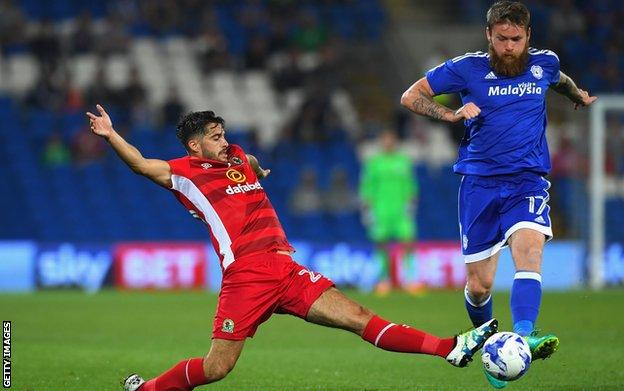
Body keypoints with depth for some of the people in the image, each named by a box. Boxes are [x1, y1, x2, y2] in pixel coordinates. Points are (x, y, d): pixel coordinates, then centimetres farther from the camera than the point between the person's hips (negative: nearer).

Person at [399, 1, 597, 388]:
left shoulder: (544, 63, 6)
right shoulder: (467, 68, -2)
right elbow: (411, 97, 4)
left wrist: (578, 95, 47)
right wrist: (452, 114, -10)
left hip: (528, 181, 0)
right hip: (480, 183, 0)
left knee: (529, 250, -28)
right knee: (479, 286, 1)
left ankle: (523, 338, -45)